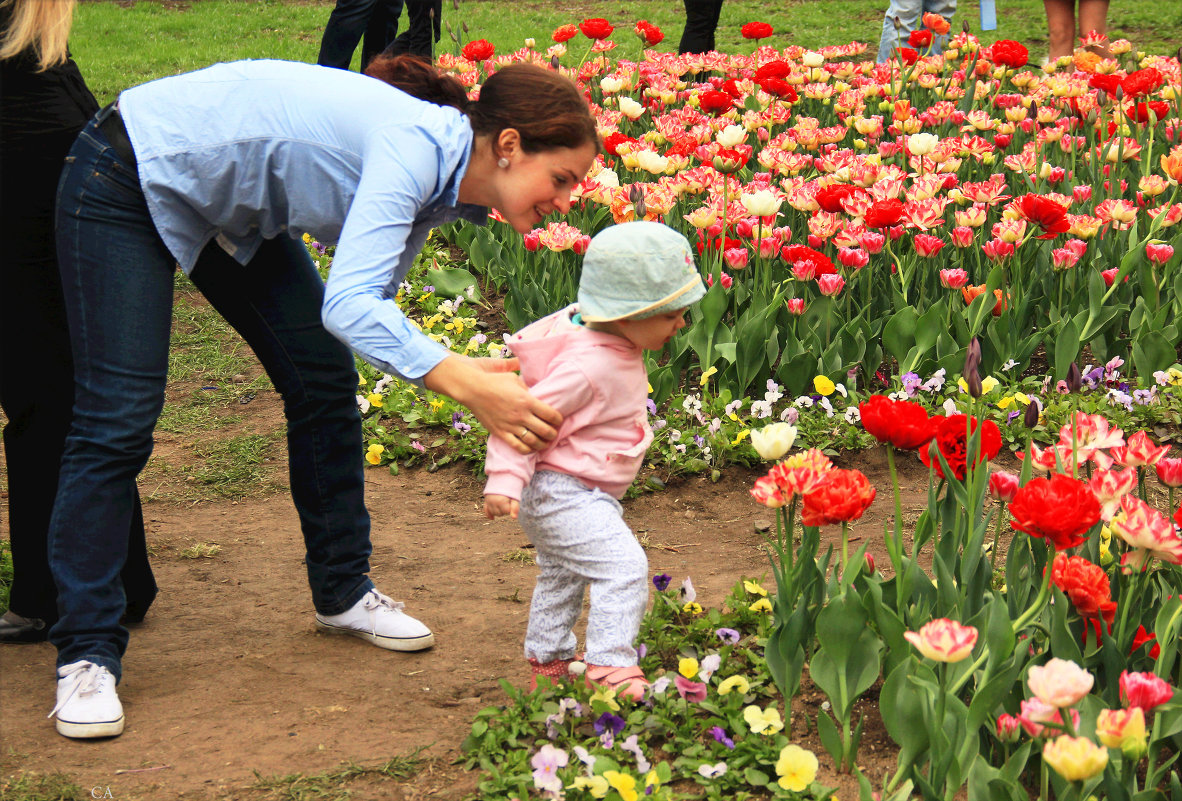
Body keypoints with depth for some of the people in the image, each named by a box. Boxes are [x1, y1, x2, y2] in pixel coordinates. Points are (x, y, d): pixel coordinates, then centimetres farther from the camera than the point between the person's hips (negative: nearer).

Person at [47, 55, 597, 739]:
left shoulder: (445, 184, -3)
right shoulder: (415, 144, -31)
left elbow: (372, 300, 1)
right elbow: (348, 305, -42)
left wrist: (469, 373, -14)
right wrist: (467, 385, -48)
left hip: (233, 210, 9)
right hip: (131, 181, -9)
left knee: (325, 380, 6)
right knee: (120, 417, -12)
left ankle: (343, 592, 21)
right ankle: (87, 654, -6)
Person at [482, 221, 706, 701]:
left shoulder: (617, 349, 0)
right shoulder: (588, 367, -32)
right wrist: (505, 479, -36)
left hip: (578, 493, 11)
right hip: (561, 493, -11)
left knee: (561, 575, 25)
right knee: (623, 567, -20)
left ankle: (547, 663, 43)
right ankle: (610, 670, -19)